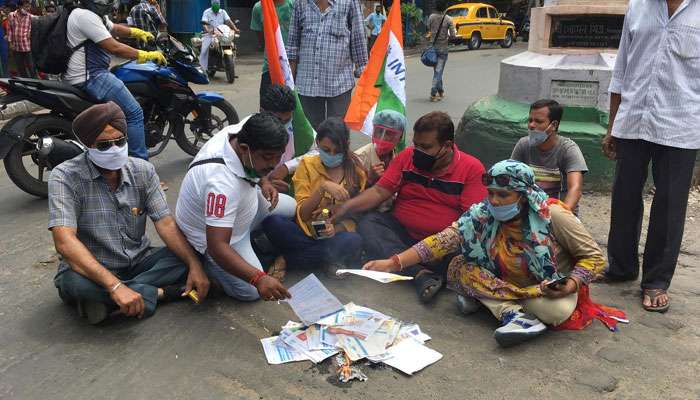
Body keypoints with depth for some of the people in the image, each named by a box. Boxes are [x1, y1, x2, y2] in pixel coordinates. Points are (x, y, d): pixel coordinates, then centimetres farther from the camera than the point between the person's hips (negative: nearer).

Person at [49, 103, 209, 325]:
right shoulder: (65, 177, -17)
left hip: (139, 263, 4)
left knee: (188, 255, -17)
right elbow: (64, 241, -28)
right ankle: (160, 293, -19)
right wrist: (115, 285, -39)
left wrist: (195, 265, -25)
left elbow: (166, 224, -8)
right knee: (73, 281, -36)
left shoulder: (143, 170, -4)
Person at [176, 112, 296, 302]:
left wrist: (263, 182, -9)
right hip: (210, 235, -8)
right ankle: (201, 263, 8)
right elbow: (217, 247, -43)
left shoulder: (241, 132, -21)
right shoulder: (222, 181, -44)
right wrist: (259, 278, -50)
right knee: (250, 291, -13)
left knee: (290, 207, 7)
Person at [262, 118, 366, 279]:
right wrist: (322, 187, -23)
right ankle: (329, 259, -20)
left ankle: (286, 259, -17)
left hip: (336, 234, 1)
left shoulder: (356, 171, 2)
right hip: (306, 232, -1)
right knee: (272, 222, -29)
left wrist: (336, 228, -21)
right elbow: (302, 213, -6)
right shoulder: (307, 165, 0)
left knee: (353, 241, -35)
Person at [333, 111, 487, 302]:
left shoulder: (472, 168, -5)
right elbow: (379, 192, 0)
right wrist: (346, 207, -15)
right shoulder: (407, 157, 4)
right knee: (367, 224, -23)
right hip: (401, 232, 3)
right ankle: (422, 274, -34)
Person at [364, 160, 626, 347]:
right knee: (459, 267, -19)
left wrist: (572, 283, -30)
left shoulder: (553, 215, -22)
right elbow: (443, 241, -23)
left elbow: (594, 257, -12)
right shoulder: (484, 215, -15)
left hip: (551, 287, -3)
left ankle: (488, 298, -15)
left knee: (558, 312, -36)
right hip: (507, 282, 3)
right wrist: (395, 263, -32)